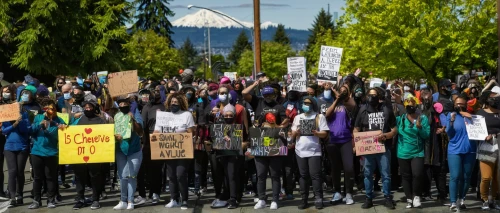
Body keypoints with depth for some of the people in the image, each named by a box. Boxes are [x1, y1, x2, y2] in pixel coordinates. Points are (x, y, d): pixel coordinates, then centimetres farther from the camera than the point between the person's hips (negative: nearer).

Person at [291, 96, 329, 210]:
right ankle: (304, 199, 9)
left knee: (315, 175, -7)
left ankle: (319, 199, -3)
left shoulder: (319, 117, 4)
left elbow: (324, 133, -2)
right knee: (303, 175, 5)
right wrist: (296, 132, -9)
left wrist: (316, 133, -21)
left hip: (314, 150, -3)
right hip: (300, 151, 3)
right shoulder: (298, 117, 16)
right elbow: (293, 135, 14)